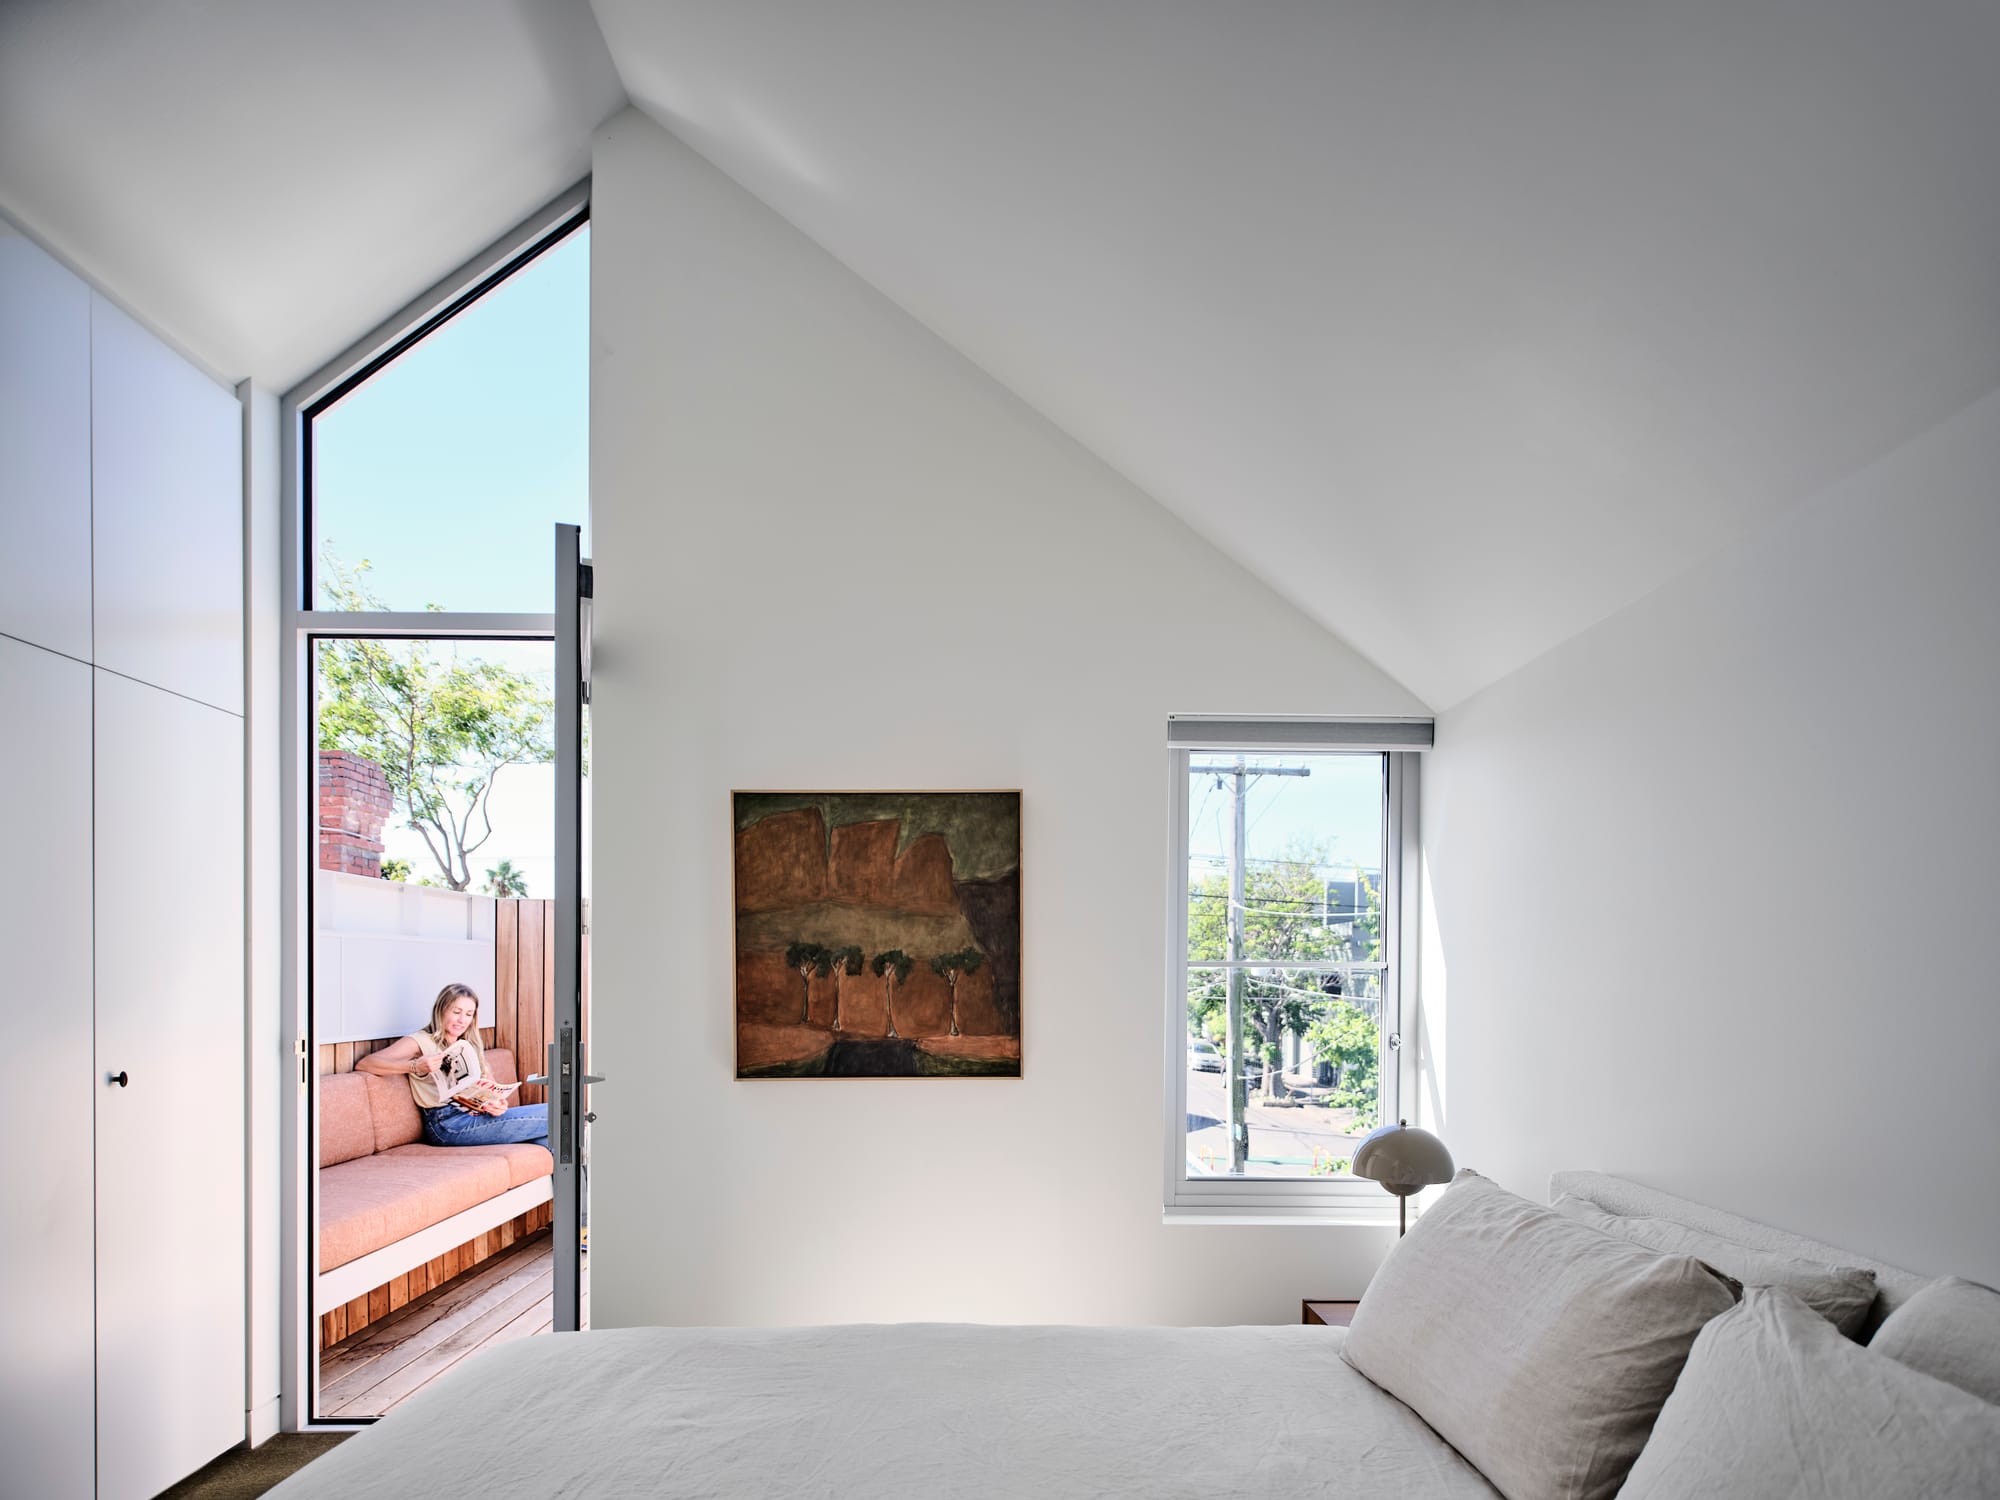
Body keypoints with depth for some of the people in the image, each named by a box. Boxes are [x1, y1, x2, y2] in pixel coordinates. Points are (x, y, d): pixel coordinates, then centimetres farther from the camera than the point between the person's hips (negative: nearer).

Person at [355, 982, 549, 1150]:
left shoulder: (470, 1046, 27)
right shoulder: (420, 1041, 6)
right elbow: (364, 1063, -7)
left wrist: (499, 1103, -6)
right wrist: (415, 1066, -21)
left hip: (477, 1115, 6)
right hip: (446, 1122, -6)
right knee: (547, 1116, -21)